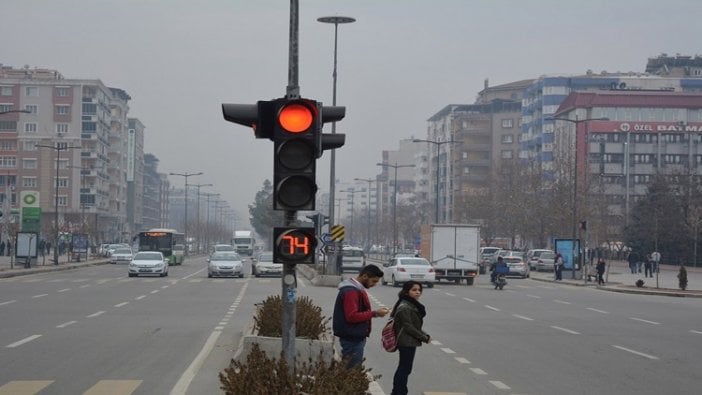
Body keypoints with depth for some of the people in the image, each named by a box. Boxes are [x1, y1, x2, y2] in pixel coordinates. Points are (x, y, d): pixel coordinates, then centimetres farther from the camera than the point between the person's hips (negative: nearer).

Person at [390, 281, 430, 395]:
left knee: (403, 368, 16)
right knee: (405, 369, -6)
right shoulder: (404, 308, -19)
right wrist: (424, 338, -15)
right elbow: (408, 327, -21)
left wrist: (424, 335, 5)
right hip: (407, 343, -10)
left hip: (408, 342, 10)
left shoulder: (413, 305, 13)